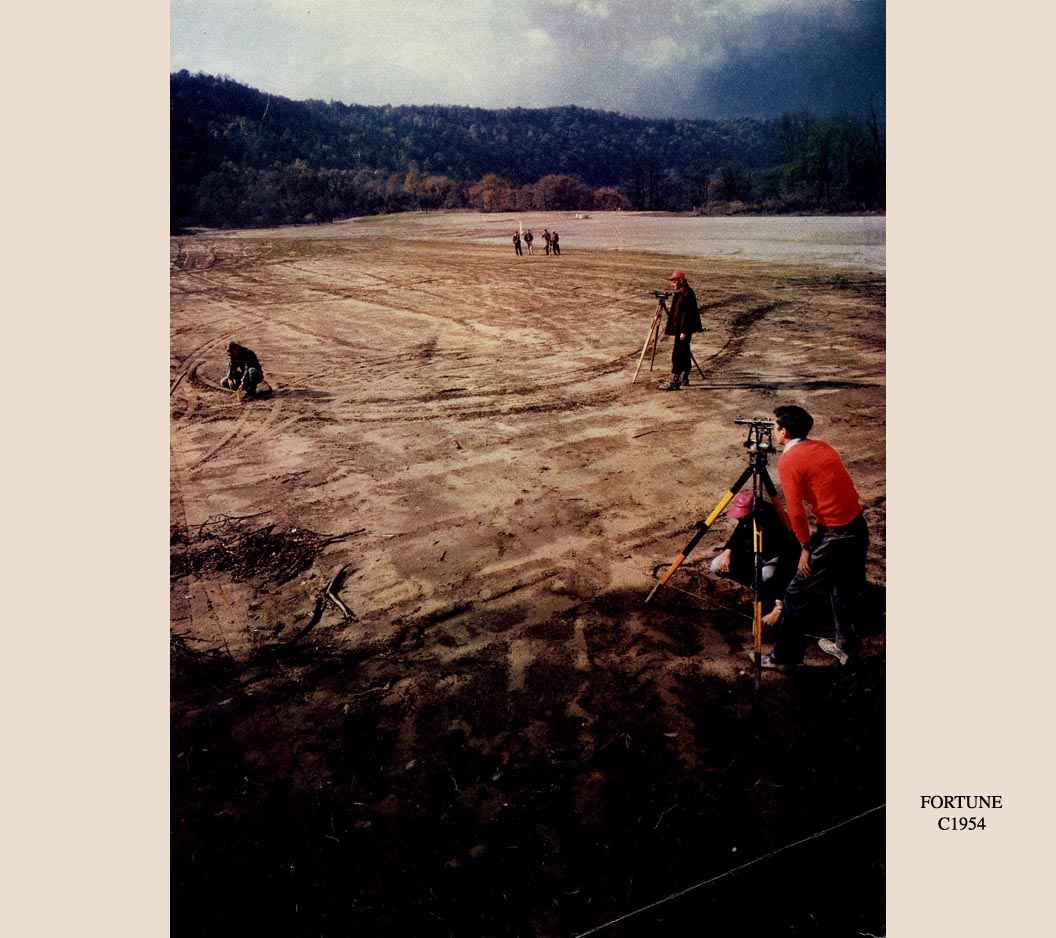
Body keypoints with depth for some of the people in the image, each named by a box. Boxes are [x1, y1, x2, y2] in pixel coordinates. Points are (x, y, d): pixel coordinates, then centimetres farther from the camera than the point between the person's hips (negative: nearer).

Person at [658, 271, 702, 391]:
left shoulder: (687, 294, -17)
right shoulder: (680, 293, 14)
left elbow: (687, 314, -21)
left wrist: (684, 331, -23)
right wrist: (669, 327, 23)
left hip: (684, 330, -10)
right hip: (681, 329, 10)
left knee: (677, 355, -11)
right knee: (684, 353, 16)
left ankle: (674, 382, -12)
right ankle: (684, 378, 25)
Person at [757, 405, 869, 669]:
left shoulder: (788, 460, -11)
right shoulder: (823, 447, 12)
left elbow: (796, 511, -15)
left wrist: (805, 547, -4)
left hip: (833, 536, -8)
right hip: (858, 527, 8)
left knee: (797, 597, 5)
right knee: (846, 589, 25)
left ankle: (783, 656, 15)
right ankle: (845, 646, 40)